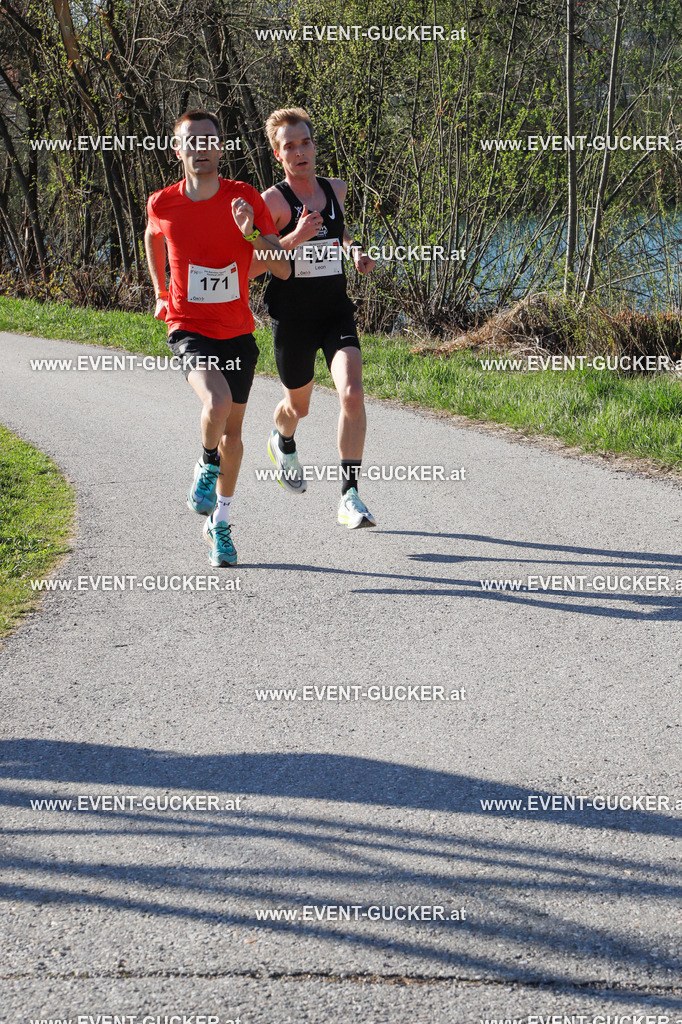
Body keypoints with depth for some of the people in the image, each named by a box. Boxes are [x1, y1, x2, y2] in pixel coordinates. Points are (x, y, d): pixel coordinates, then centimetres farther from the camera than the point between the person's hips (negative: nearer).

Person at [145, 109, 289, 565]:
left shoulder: (246, 199, -8)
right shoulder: (163, 204, -6)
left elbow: (283, 269, -12)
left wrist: (252, 234, -28)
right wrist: (161, 293, 22)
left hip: (237, 331, 2)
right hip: (189, 327, -2)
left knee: (233, 430, 12)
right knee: (217, 401, -29)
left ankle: (220, 522, 29)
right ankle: (207, 467, 2)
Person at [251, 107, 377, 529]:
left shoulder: (336, 189, 5)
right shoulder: (272, 201, -11)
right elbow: (247, 266, -17)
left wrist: (355, 250, 7)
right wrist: (295, 238, -28)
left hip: (337, 312, 3)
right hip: (292, 317, -3)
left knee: (352, 393, -20)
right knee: (298, 405, 16)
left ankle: (349, 497, -16)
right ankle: (283, 443, 56)